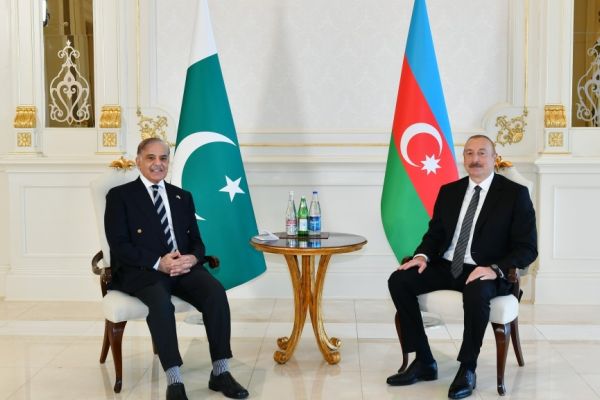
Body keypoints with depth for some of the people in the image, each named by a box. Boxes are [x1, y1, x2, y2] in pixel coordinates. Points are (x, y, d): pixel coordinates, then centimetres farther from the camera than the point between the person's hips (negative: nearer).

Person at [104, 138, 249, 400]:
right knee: (161, 302, -37)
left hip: (184, 267, 4)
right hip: (142, 271, -4)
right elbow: (119, 247, -5)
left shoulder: (183, 197, 20)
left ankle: (220, 372, -20)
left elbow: (197, 242, 16)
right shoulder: (120, 196, 6)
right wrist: (158, 262, -18)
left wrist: (192, 258, -10)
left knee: (216, 292, -26)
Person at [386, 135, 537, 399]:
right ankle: (423, 361, -9)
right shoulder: (449, 191, 11)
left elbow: (527, 248, -8)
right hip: (447, 267, 5)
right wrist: (423, 255, -8)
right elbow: (435, 232, 16)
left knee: (476, 293, -39)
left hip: (486, 273, -5)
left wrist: (495, 269, -25)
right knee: (399, 281, -17)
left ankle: (467, 369, -18)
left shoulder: (515, 194, -4)